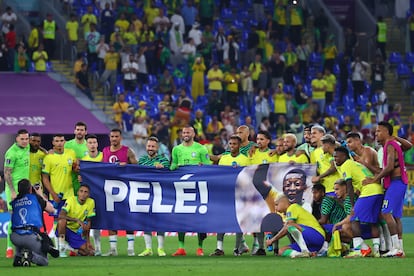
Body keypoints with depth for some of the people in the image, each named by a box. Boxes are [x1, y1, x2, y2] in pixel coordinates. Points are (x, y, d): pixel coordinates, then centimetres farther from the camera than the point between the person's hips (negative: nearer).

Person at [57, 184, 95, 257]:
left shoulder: (91, 202, -6)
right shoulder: (71, 200, -17)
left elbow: (88, 222, 1)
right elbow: (61, 215, -32)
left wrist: (88, 240, -2)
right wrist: (77, 220, -41)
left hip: (76, 232, 3)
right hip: (64, 229, -3)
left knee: (89, 252, -15)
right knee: (62, 220, -39)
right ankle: (62, 249, -22)